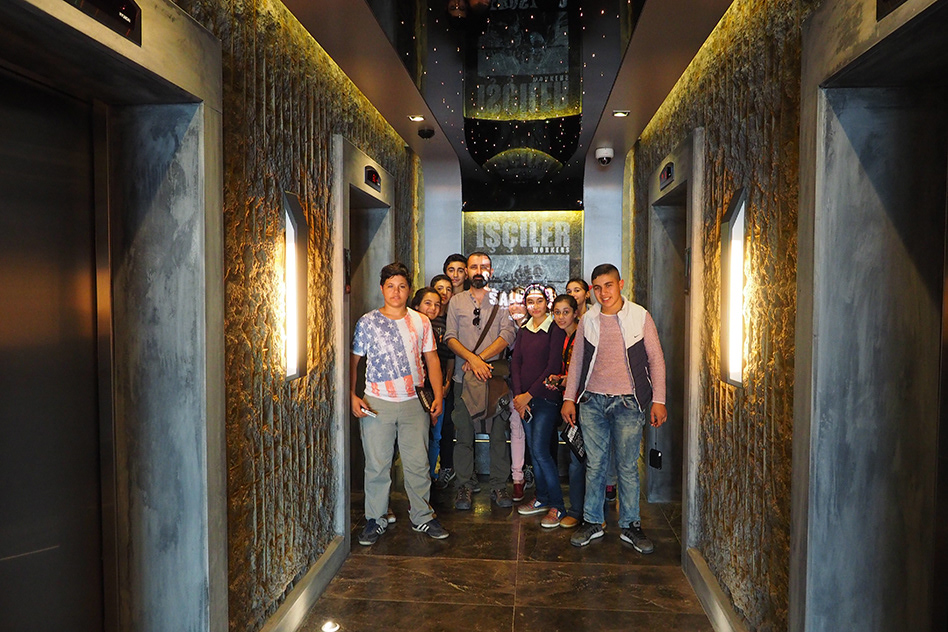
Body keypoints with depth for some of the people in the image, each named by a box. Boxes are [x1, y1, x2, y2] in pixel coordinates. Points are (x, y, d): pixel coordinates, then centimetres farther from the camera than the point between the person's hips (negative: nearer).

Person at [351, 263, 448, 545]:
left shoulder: (421, 322, 7)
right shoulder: (367, 322, -1)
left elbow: (432, 360, 11)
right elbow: (353, 360, 2)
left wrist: (438, 395, 3)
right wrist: (352, 396, -8)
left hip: (414, 403, 2)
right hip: (377, 404, -2)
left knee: (418, 463, 9)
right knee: (377, 464, 6)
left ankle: (422, 517, 26)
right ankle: (375, 520, 24)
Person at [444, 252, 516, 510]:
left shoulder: (500, 301, 7)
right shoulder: (456, 301, 9)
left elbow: (507, 335, -4)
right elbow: (451, 337, 1)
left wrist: (480, 357, -13)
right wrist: (472, 358, -15)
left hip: (494, 374, 0)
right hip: (464, 375, 1)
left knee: (499, 432, 3)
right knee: (464, 433, 4)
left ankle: (498, 485, 16)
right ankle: (465, 485, 17)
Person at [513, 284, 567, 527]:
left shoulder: (555, 329, -8)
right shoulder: (523, 330, 11)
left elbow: (553, 367, -12)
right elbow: (516, 362, 9)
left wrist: (529, 395, -11)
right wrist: (518, 394, -3)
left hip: (546, 397, -6)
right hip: (525, 398, 6)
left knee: (540, 450, -10)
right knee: (533, 450, 11)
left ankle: (557, 506, 4)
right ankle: (542, 498, 25)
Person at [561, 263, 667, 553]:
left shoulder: (640, 316, 0)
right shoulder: (587, 320, 7)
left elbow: (656, 359, 3)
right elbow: (576, 361, 13)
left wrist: (658, 400, -1)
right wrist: (569, 398, 9)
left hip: (628, 402, -2)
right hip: (593, 401, 2)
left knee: (628, 466, 4)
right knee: (594, 464, 8)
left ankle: (630, 525, 20)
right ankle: (592, 522, 21)